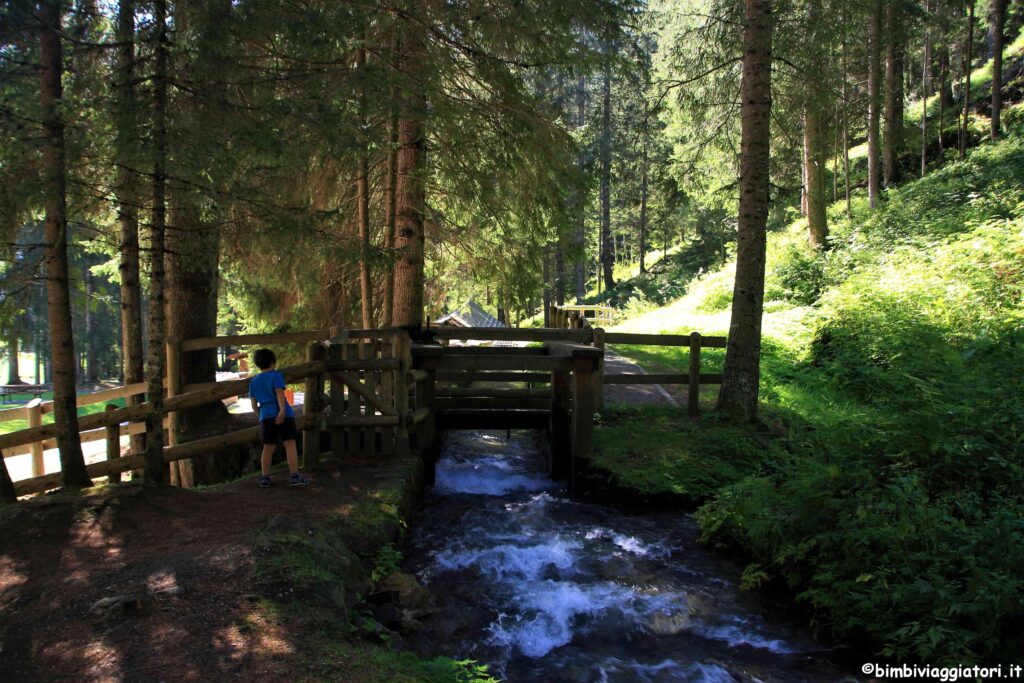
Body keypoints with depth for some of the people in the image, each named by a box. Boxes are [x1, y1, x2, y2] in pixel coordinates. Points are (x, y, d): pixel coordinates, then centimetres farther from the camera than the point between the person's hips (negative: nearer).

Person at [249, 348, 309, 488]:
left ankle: (265, 478, 14)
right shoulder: (276, 375, -1)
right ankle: (295, 476, -7)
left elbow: (254, 405, 16)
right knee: (290, 444, -3)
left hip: (266, 416, 5)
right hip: (282, 414, -5)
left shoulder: (254, 382, 15)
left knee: (268, 448, 11)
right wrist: (283, 410, -25)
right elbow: (279, 393, -16)